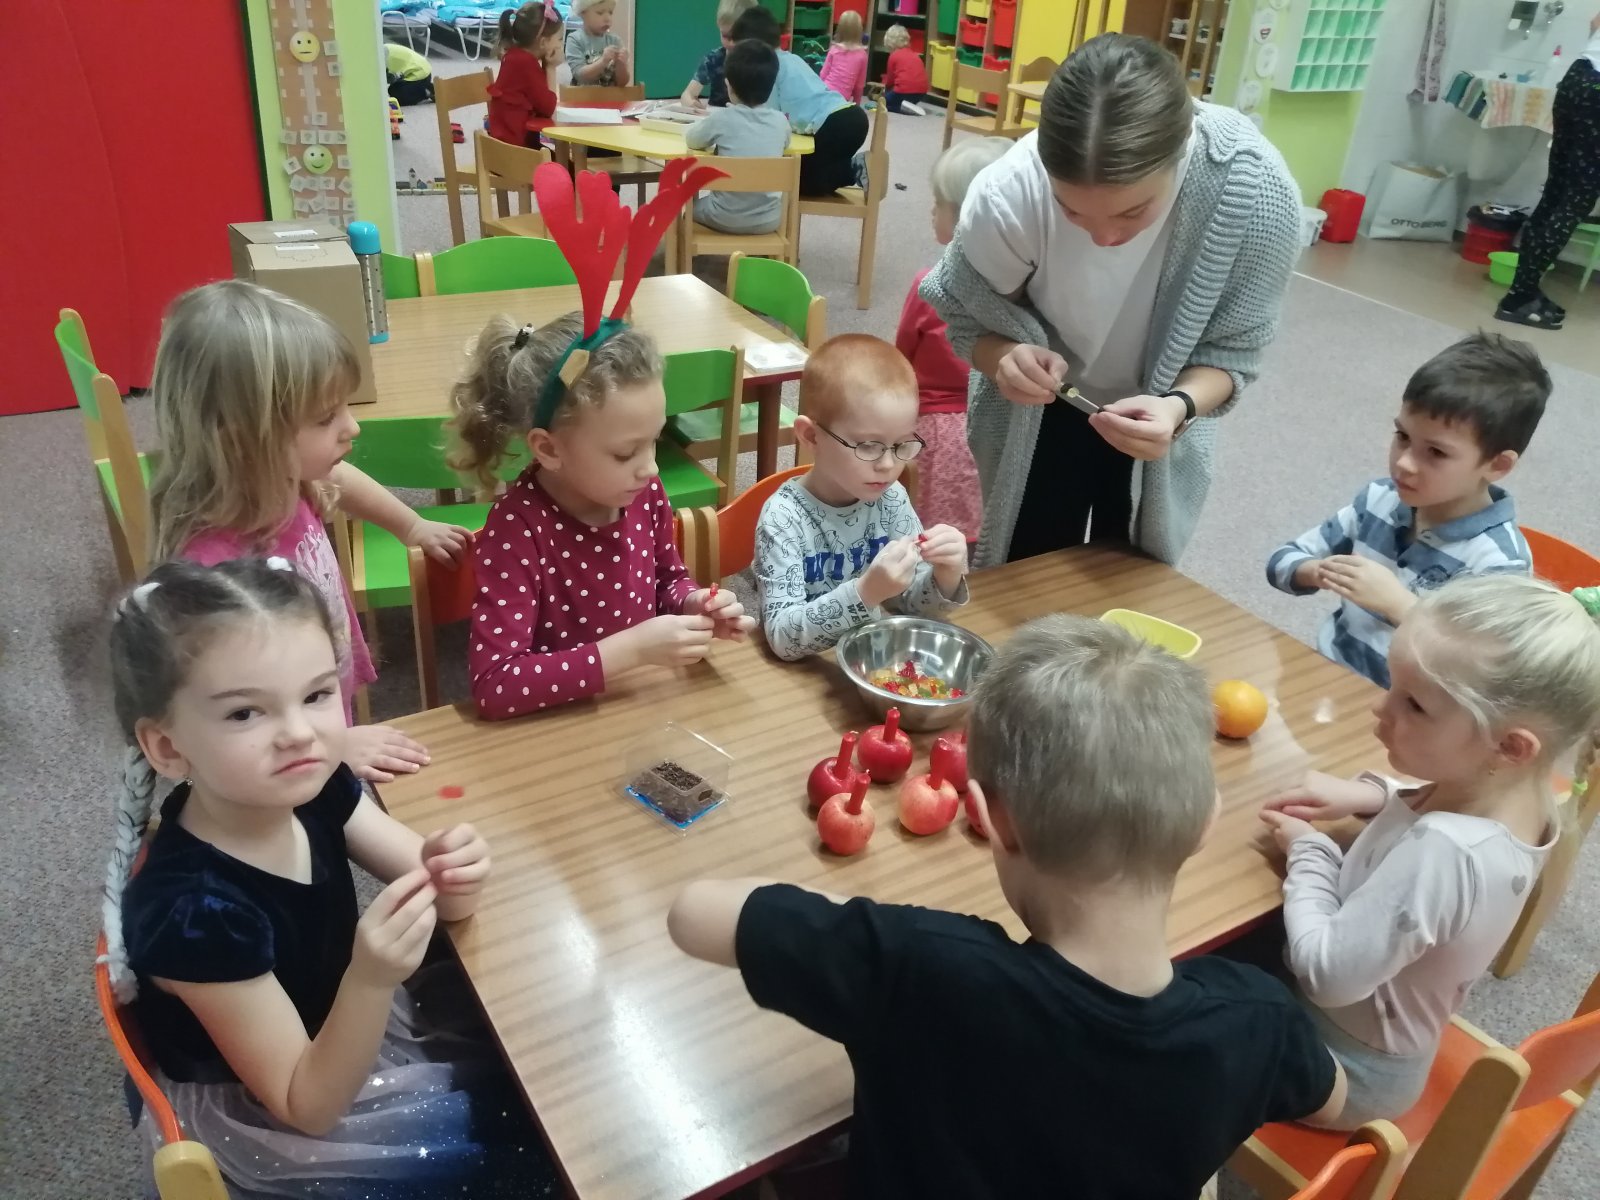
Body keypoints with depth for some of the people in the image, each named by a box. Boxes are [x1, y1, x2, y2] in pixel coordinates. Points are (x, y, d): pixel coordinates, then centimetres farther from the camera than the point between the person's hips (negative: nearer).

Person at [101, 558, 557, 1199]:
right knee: (517, 1124, -4)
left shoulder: (314, 786, -17)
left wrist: (451, 876, -31)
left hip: (337, 1018, 6)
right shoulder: (194, 911, -34)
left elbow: (428, 885, -7)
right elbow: (307, 1105, -24)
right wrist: (371, 980, -42)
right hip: (258, 1115, -6)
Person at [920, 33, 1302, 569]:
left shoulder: (1257, 192, -33)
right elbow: (966, 318, -17)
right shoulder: (1009, 192, -34)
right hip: (1041, 414, -1)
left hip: (1155, 421, 1)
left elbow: (1231, 350, -20)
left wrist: (1180, 406, -41)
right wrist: (1006, 358, -39)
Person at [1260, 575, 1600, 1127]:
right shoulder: (1524, 797, -13)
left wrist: (1307, 850, -19)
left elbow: (1327, 976, -32)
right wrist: (1377, 797, -7)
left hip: (1348, 1070, -7)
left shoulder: (1443, 853, -39)